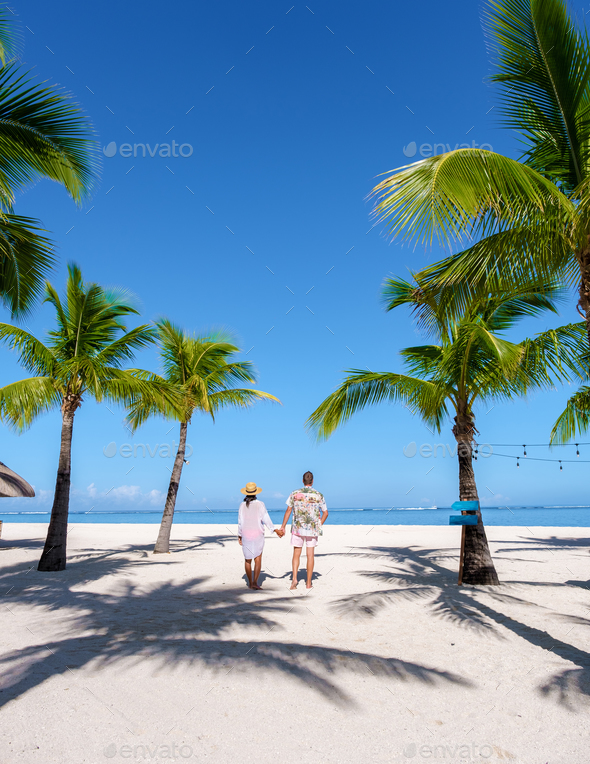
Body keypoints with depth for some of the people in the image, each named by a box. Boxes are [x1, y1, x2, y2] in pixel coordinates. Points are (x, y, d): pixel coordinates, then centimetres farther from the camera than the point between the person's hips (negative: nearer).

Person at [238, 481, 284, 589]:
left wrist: (239, 536, 14)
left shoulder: (242, 505, 0)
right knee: (258, 559, 0)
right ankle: (255, 582, -12)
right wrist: (276, 530, -5)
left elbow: (240, 522, 4)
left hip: (246, 535, 2)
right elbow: (266, 520, -9)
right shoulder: (260, 504, -6)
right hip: (258, 534, -2)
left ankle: (250, 582, 19)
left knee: (248, 559, 12)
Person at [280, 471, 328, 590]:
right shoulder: (318, 495, -2)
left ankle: (294, 578, -2)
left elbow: (288, 510, 0)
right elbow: (325, 513, 1)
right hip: (312, 529, 0)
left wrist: (283, 526, 6)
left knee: (296, 555, 12)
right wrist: (319, 526, 12)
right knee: (310, 555, 8)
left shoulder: (295, 494, -2)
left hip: (297, 528, 0)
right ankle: (309, 583, 12)